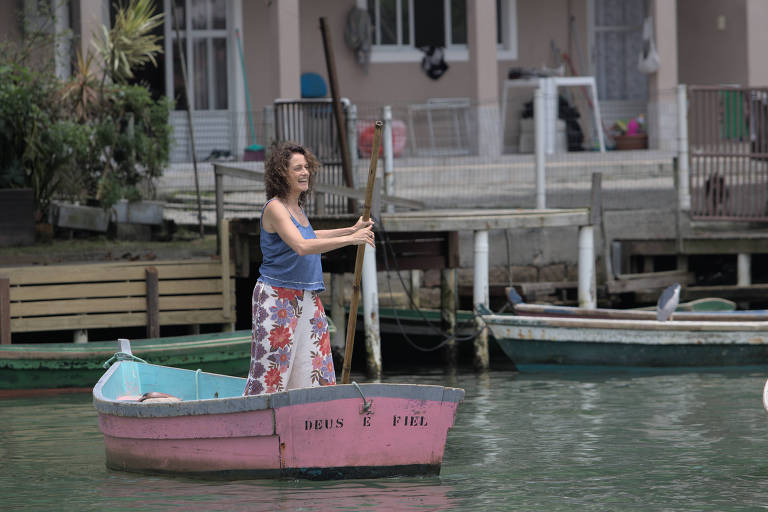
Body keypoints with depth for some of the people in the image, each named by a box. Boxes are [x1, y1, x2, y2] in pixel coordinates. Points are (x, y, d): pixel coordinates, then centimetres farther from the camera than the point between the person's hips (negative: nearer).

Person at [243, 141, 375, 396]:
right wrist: (350, 239, -27)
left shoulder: (297, 207, 14)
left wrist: (352, 229, 34)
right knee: (271, 371, -8)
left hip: (306, 298, 9)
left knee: (317, 369, 4)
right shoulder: (274, 208, -13)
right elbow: (301, 246, -27)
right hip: (277, 297, -9)